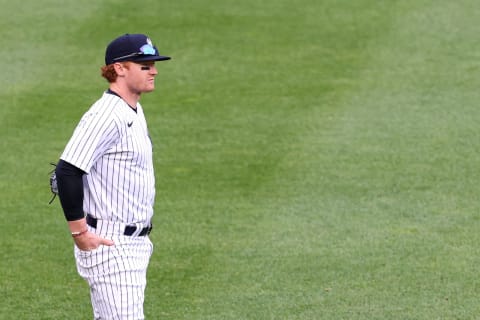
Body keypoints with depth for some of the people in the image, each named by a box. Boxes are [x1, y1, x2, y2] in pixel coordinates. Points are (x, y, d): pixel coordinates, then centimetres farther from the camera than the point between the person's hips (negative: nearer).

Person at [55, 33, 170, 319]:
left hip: (135, 242, 10)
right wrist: (79, 232, -22)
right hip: (109, 244, -10)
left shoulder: (134, 112, 14)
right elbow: (68, 170, -24)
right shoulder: (106, 116, -18)